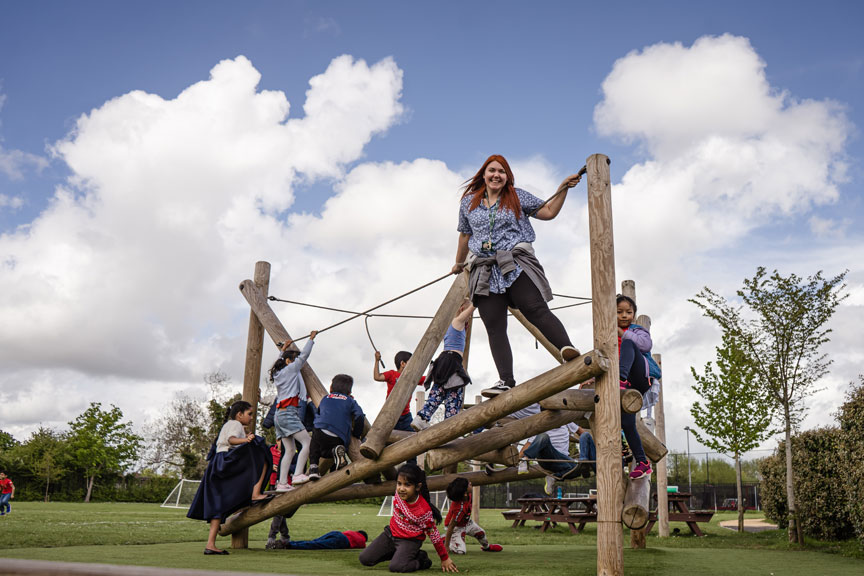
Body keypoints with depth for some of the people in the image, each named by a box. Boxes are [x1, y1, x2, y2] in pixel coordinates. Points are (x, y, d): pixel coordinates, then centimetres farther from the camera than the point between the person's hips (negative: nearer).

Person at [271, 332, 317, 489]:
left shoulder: (278, 373, 20)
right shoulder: (290, 368, -1)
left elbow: (278, 362, 42)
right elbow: (304, 355, 2)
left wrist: (283, 350, 48)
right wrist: (311, 338, 13)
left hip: (280, 414, 9)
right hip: (288, 412, -9)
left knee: (290, 450, 6)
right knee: (307, 442, -13)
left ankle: (282, 483, 0)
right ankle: (298, 475, -24)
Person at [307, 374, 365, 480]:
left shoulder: (325, 398, 23)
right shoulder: (350, 401, 16)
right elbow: (360, 417, 3)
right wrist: (356, 434, 16)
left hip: (321, 432, 1)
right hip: (339, 440, -1)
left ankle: (313, 467, 9)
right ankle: (336, 449, -11)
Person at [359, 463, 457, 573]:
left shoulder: (424, 511, -29)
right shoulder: (400, 492, -18)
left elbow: (434, 535, -17)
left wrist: (445, 558, -9)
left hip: (410, 541, -6)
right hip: (391, 532, 6)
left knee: (396, 567, -31)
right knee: (364, 559, -3)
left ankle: (421, 559, 1)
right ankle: (399, 553, 14)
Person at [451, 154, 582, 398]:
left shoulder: (517, 196, 13)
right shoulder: (469, 202, 18)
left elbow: (549, 212, 14)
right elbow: (465, 236, 29)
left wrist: (563, 188, 2)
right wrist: (459, 264, 36)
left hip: (516, 264, -2)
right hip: (484, 271, 2)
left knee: (536, 310, -23)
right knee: (495, 328, -8)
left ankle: (567, 348, -36)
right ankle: (506, 381, -11)